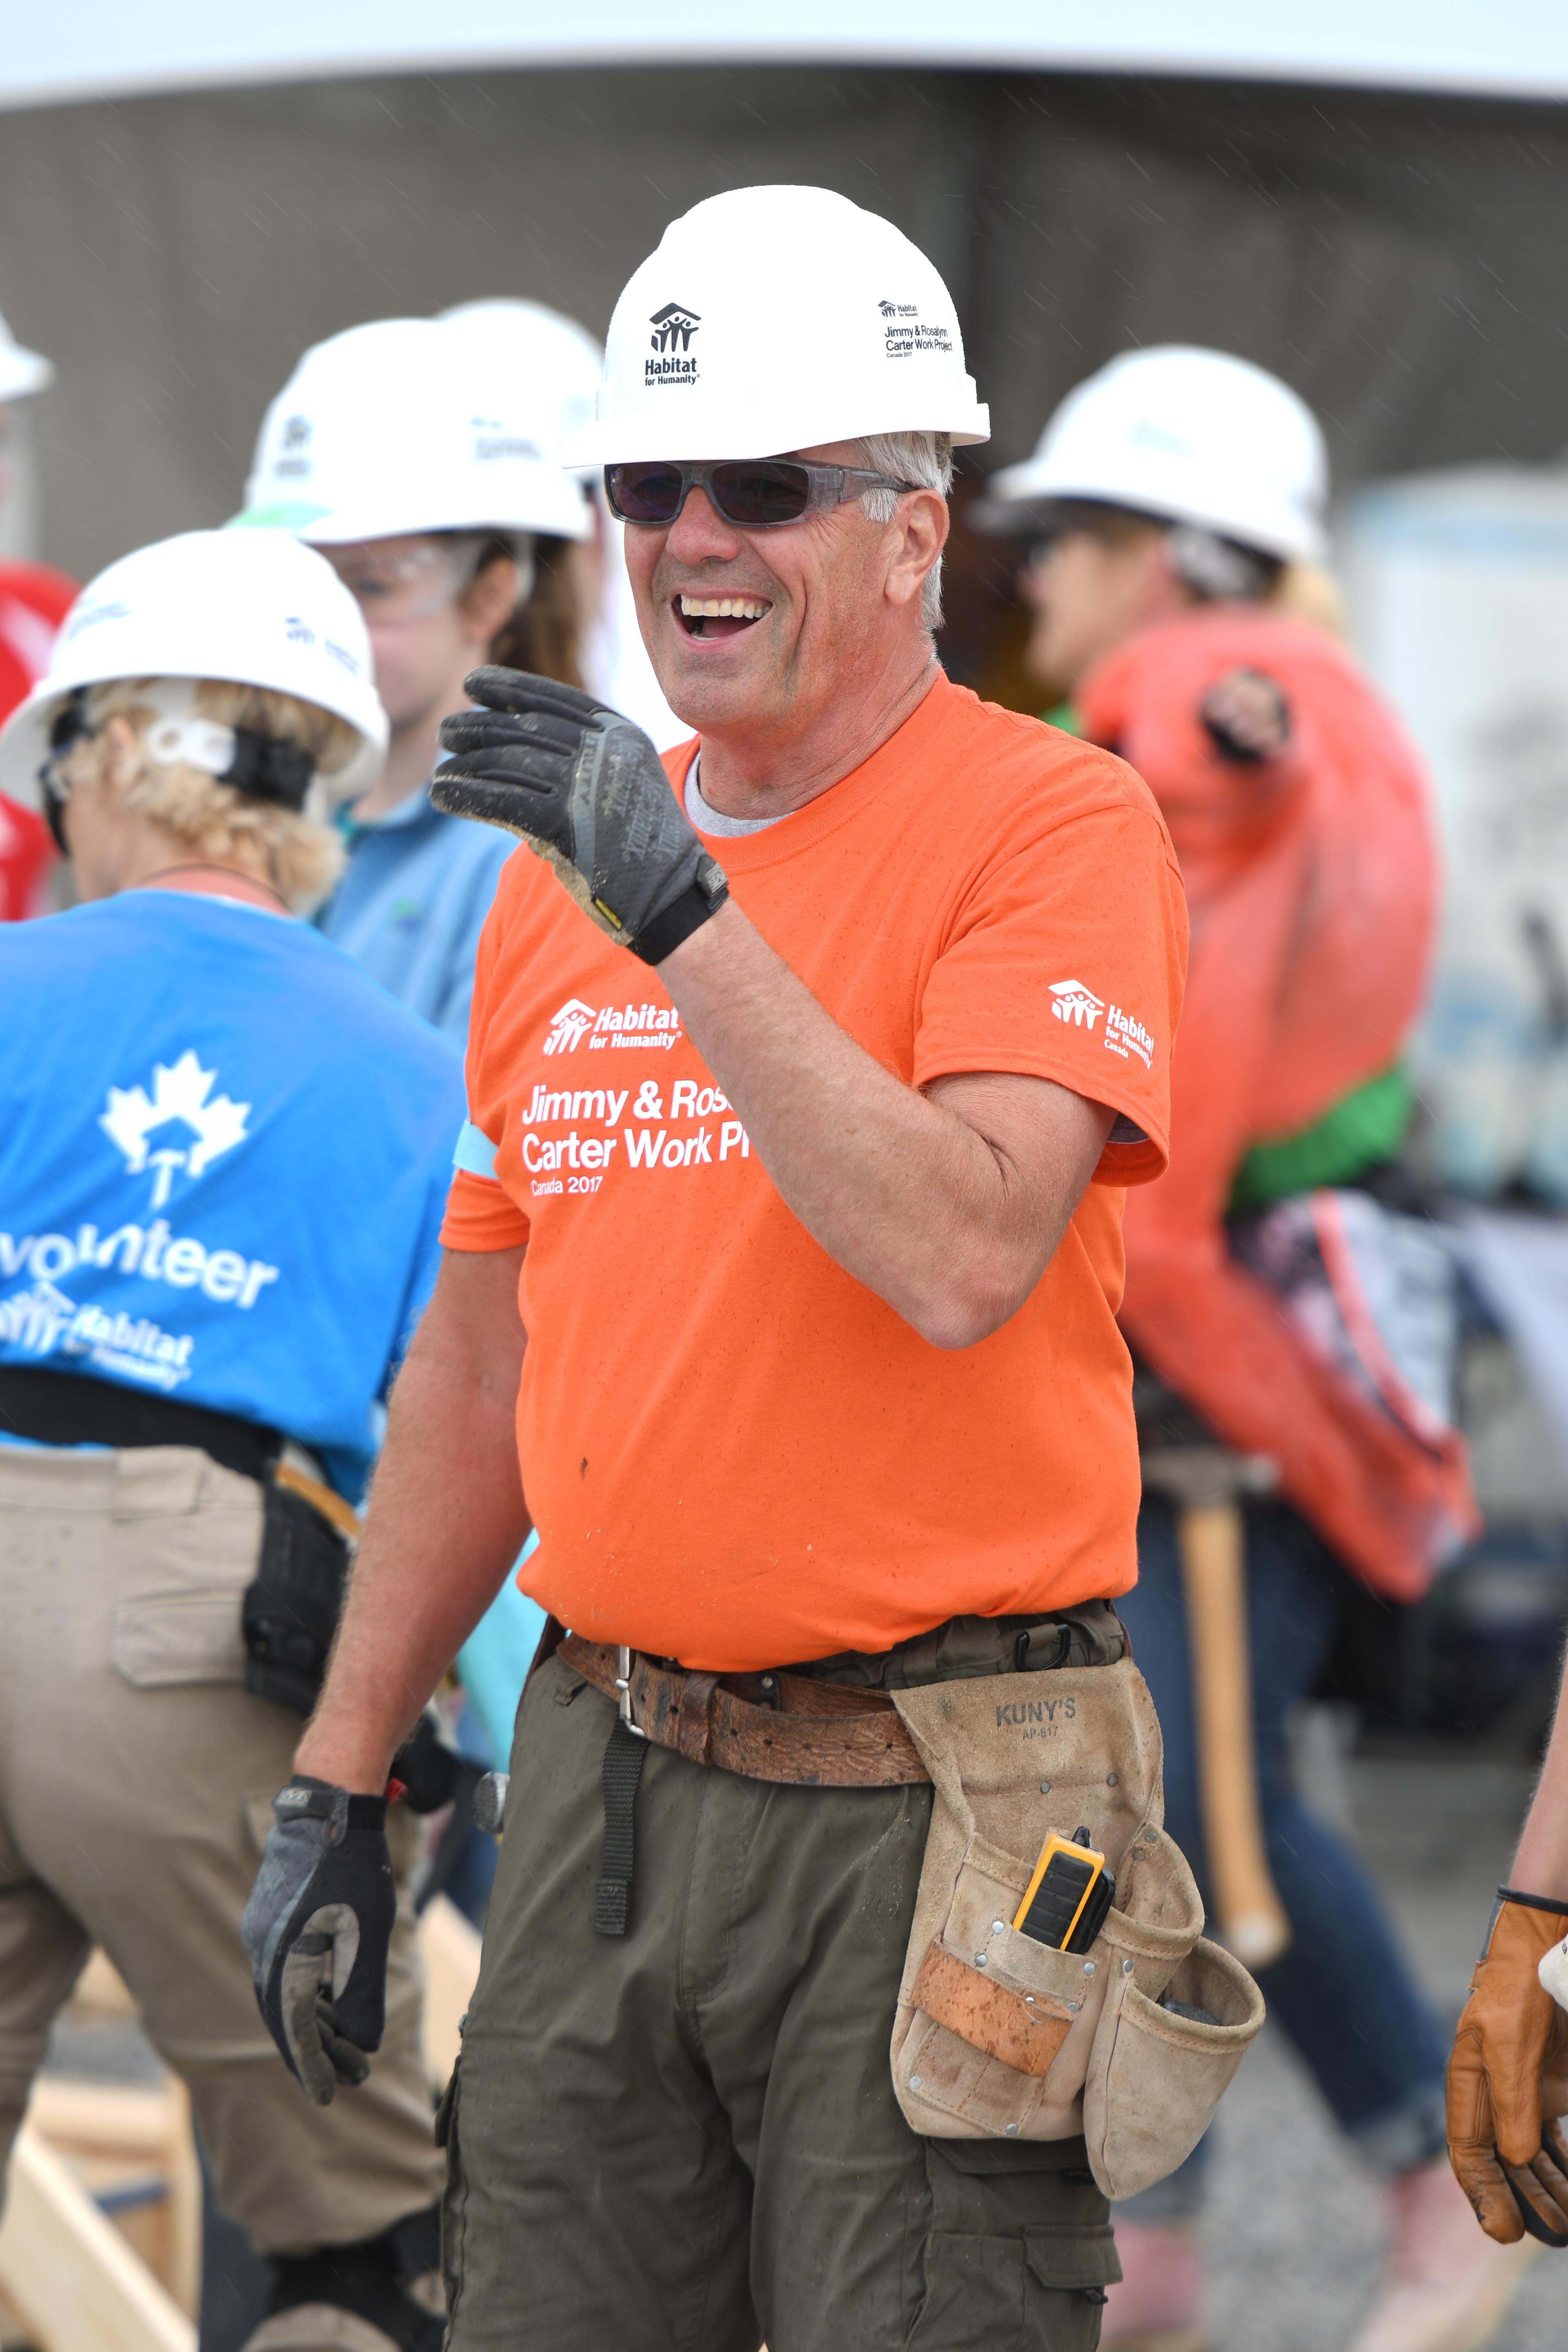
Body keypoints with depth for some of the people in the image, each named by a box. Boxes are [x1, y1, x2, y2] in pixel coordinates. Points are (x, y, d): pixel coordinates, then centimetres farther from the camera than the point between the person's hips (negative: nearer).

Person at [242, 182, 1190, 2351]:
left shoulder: (1048, 826, -8)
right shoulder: (566, 864, 13)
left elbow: (964, 1257, -24)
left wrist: (684, 913, -24)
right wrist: (337, 1780, 17)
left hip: (922, 1801, -6)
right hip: (602, 1760, 6)